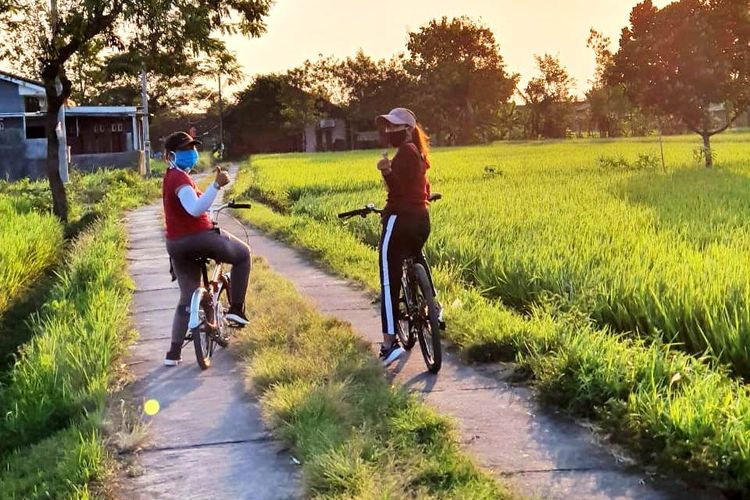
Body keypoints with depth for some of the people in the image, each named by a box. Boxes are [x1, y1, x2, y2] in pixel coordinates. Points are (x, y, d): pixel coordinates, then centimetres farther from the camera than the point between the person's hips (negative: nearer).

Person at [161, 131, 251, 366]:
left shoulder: (170, 177, 16)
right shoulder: (180, 178, -15)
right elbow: (196, 209, -31)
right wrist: (216, 185, -36)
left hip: (176, 245, 9)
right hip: (200, 238, -9)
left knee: (187, 298, 16)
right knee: (243, 254, 15)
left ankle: (174, 352, 12)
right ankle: (236, 309, 10)